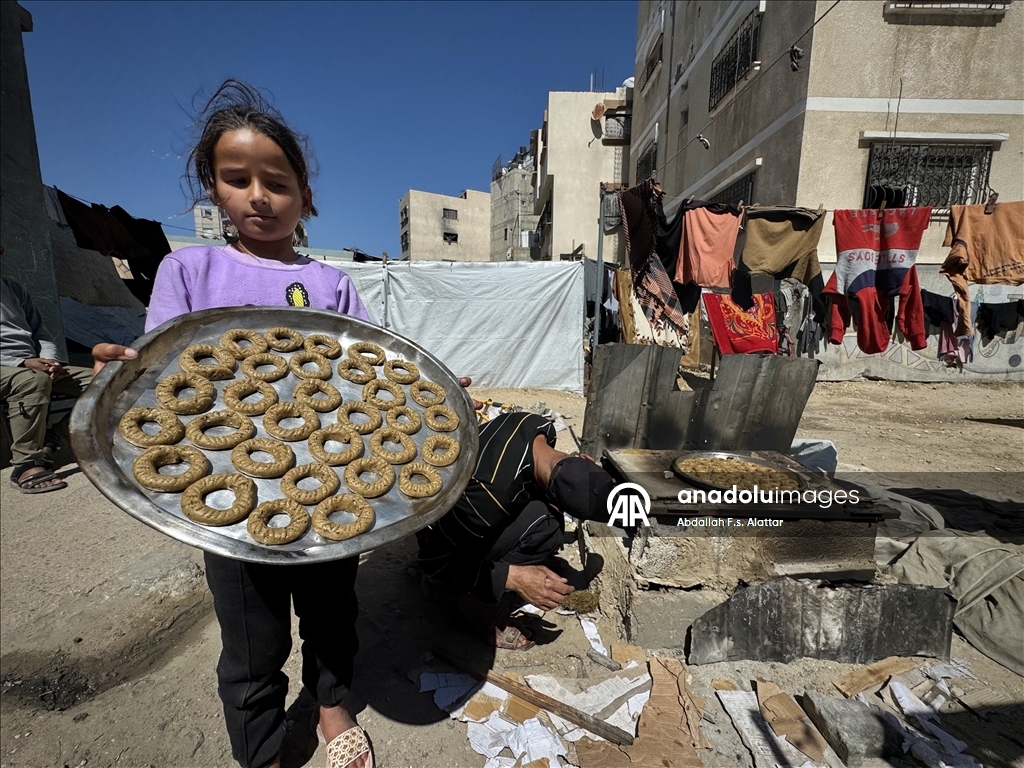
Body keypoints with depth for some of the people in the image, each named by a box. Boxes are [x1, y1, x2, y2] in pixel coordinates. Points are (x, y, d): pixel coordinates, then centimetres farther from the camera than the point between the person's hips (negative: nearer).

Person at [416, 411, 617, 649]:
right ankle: (477, 598, -8)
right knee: (545, 523, -27)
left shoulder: (539, 427, -16)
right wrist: (513, 578, -32)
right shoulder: (491, 495, -40)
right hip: (443, 537, -8)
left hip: (463, 505, 8)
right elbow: (435, 561, -27)